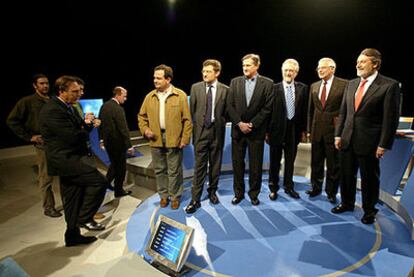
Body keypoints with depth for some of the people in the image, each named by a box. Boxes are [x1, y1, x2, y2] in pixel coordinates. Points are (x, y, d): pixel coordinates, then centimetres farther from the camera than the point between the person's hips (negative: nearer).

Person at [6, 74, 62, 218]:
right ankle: (48, 207, 15)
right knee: (46, 178, 2)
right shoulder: (27, 102, -2)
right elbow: (12, 121, -2)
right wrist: (29, 137, -5)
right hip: (43, 143, -4)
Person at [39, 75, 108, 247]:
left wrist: (87, 123, -7)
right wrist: (87, 125, -5)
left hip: (71, 158, 10)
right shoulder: (53, 110, -18)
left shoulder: (68, 107, 14)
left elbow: (78, 129, 16)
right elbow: (73, 137, -24)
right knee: (100, 181, -18)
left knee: (73, 200, 15)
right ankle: (85, 218, -2)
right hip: (66, 159, -10)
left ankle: (73, 235, 28)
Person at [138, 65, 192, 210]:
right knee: (159, 170, 13)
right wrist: (145, 129, -3)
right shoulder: (150, 96, 7)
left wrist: (185, 139, -9)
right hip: (156, 139, 4)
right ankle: (163, 195, 30)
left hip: (174, 139, -3)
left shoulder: (180, 95, -4)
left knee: (174, 171, 7)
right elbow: (142, 116, 15)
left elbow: (187, 119, -5)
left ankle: (175, 197, 23)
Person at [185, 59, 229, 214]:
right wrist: (195, 127, 3)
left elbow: (226, 111, 5)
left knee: (215, 165, 12)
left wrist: (220, 124, -1)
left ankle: (212, 192, 31)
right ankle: (195, 199, 8)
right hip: (200, 131, 0)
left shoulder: (225, 90, 0)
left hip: (217, 131, 1)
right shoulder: (195, 88, 3)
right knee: (199, 166, 1)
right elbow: (192, 110, 6)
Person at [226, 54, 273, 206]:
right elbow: (230, 105, 2)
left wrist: (252, 124, -11)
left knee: (255, 165, 6)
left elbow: (267, 107, -6)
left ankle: (254, 193, 22)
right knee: (237, 163, 8)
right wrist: (239, 123, -9)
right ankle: (238, 193, 23)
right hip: (238, 129, 2)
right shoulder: (235, 82, 7)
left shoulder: (267, 83, -1)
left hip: (256, 130, -2)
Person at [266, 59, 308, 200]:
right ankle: (273, 188, 23)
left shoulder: (303, 88, 4)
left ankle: (288, 186, 30)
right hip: (277, 129, -2)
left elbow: (304, 110, 6)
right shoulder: (274, 88, -5)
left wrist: (303, 129, 3)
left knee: (290, 161, 13)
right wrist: (267, 130, -8)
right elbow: (269, 111, -6)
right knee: (275, 161, 9)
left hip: (294, 130, 3)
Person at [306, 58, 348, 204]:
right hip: (317, 130, 4)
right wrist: (309, 129, 10)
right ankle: (316, 187, 30)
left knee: (333, 164, 6)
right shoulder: (314, 86, 9)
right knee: (316, 162, 14)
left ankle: (331, 192, 22)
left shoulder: (344, 85, -6)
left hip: (334, 130, -4)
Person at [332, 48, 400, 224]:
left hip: (369, 142, -5)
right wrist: (338, 135, 6)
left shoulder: (389, 85, -8)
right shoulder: (352, 84, 9)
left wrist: (383, 145, -13)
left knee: (369, 178, 10)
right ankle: (347, 203, 35)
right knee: (346, 175, 15)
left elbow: (391, 118, -11)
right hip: (347, 139, 5)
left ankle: (369, 210, 29)